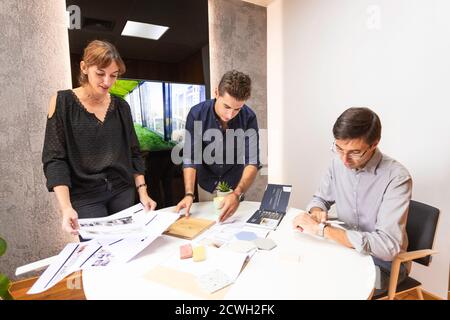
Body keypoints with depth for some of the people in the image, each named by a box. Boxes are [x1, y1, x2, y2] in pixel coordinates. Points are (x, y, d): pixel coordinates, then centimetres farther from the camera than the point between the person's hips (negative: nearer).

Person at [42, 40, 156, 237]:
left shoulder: (121, 106, 4)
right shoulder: (63, 102, -5)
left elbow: (133, 153, 6)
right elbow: (54, 158, -8)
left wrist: (143, 193, -1)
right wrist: (66, 207, -19)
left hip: (123, 191, 3)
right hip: (85, 196, -3)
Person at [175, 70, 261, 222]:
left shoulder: (248, 117, -22)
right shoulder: (197, 114, -22)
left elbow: (252, 162, -26)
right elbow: (190, 158, -20)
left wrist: (237, 194, -42)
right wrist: (189, 194, -34)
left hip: (235, 186, 0)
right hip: (206, 185, 0)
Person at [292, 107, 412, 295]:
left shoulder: (396, 177, -24)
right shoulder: (338, 162, -7)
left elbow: (388, 245, -31)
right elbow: (320, 199, 7)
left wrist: (321, 228, -34)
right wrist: (317, 213, -18)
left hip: (383, 262, -4)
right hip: (345, 247, 4)